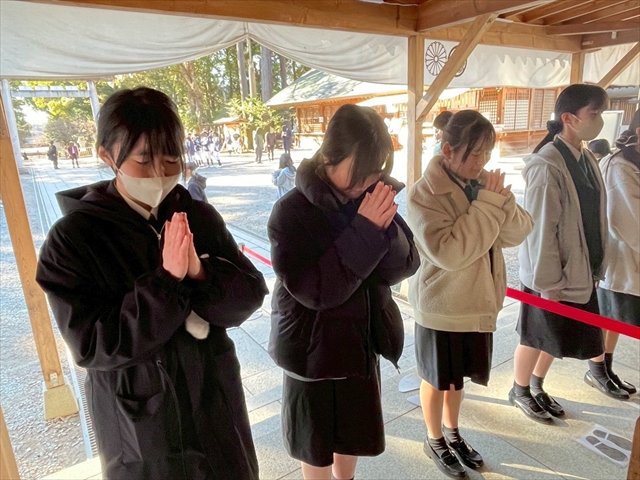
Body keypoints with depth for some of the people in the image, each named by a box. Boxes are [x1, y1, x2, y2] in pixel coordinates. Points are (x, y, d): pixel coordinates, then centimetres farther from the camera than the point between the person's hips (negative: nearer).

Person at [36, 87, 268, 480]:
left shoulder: (200, 217, -7)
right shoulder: (73, 238, -14)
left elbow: (250, 295, -8)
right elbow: (92, 346, -17)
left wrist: (201, 274, -27)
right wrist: (167, 283, -28)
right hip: (140, 420, -3)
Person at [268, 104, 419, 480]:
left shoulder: (375, 199, -6)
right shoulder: (292, 212, -21)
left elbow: (405, 266, -7)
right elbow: (315, 290, -26)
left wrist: (385, 226, -26)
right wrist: (364, 231, -31)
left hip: (363, 341, 5)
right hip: (314, 347, -4)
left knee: (354, 435, 24)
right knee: (317, 443, 18)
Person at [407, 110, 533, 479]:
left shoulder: (484, 182, 0)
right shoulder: (425, 195, -21)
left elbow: (519, 233, -3)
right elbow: (449, 253, -30)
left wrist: (502, 202, -22)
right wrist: (487, 206, -28)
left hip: (478, 300, 6)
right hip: (442, 305, -6)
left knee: (458, 374, 24)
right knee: (439, 378, 15)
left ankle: (452, 431, 48)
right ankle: (435, 441, 40)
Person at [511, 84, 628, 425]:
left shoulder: (585, 159, 5)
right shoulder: (547, 166, -22)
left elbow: (592, 219, 10)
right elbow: (540, 228, -22)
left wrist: (594, 266, 12)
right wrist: (548, 281, -19)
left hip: (578, 270, 8)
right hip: (550, 274, -8)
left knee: (554, 337, 20)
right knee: (537, 337, 10)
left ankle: (537, 388, 40)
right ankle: (520, 392, 32)